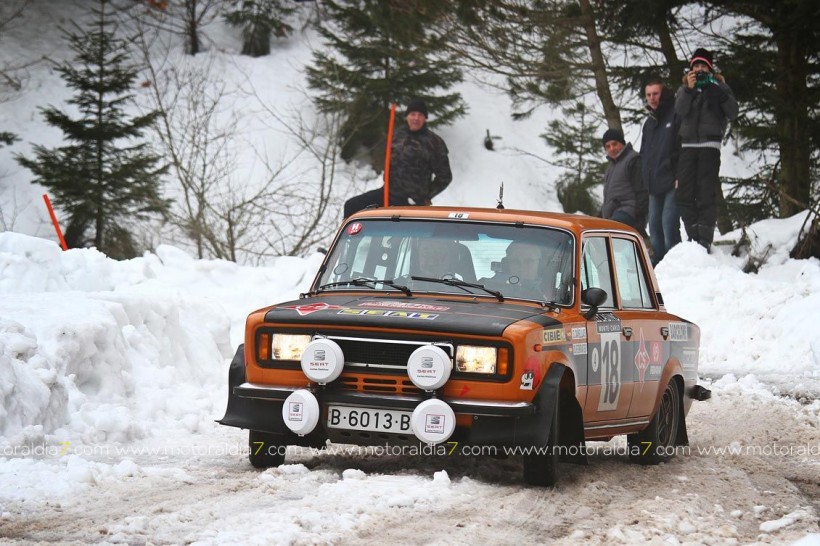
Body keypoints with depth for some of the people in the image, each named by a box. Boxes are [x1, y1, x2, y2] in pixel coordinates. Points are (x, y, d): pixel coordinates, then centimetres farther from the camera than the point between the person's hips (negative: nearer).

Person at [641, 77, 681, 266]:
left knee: (669, 223, -14)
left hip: (671, 181, -9)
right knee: (654, 224, 11)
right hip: (654, 184, 9)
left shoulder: (676, 114, -6)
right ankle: (657, 264, 18)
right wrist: (644, 177, 18)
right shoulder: (649, 121, 21)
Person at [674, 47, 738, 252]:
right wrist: (689, 89, -13)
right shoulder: (684, 88, 18)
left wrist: (720, 95, -14)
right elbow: (680, 111, -1)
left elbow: (732, 113, 0)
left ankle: (705, 239, -9)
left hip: (709, 144, -4)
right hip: (688, 145, 4)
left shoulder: (719, 86, 11)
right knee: (684, 194, 0)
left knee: (706, 194, -9)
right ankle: (693, 236, 7)